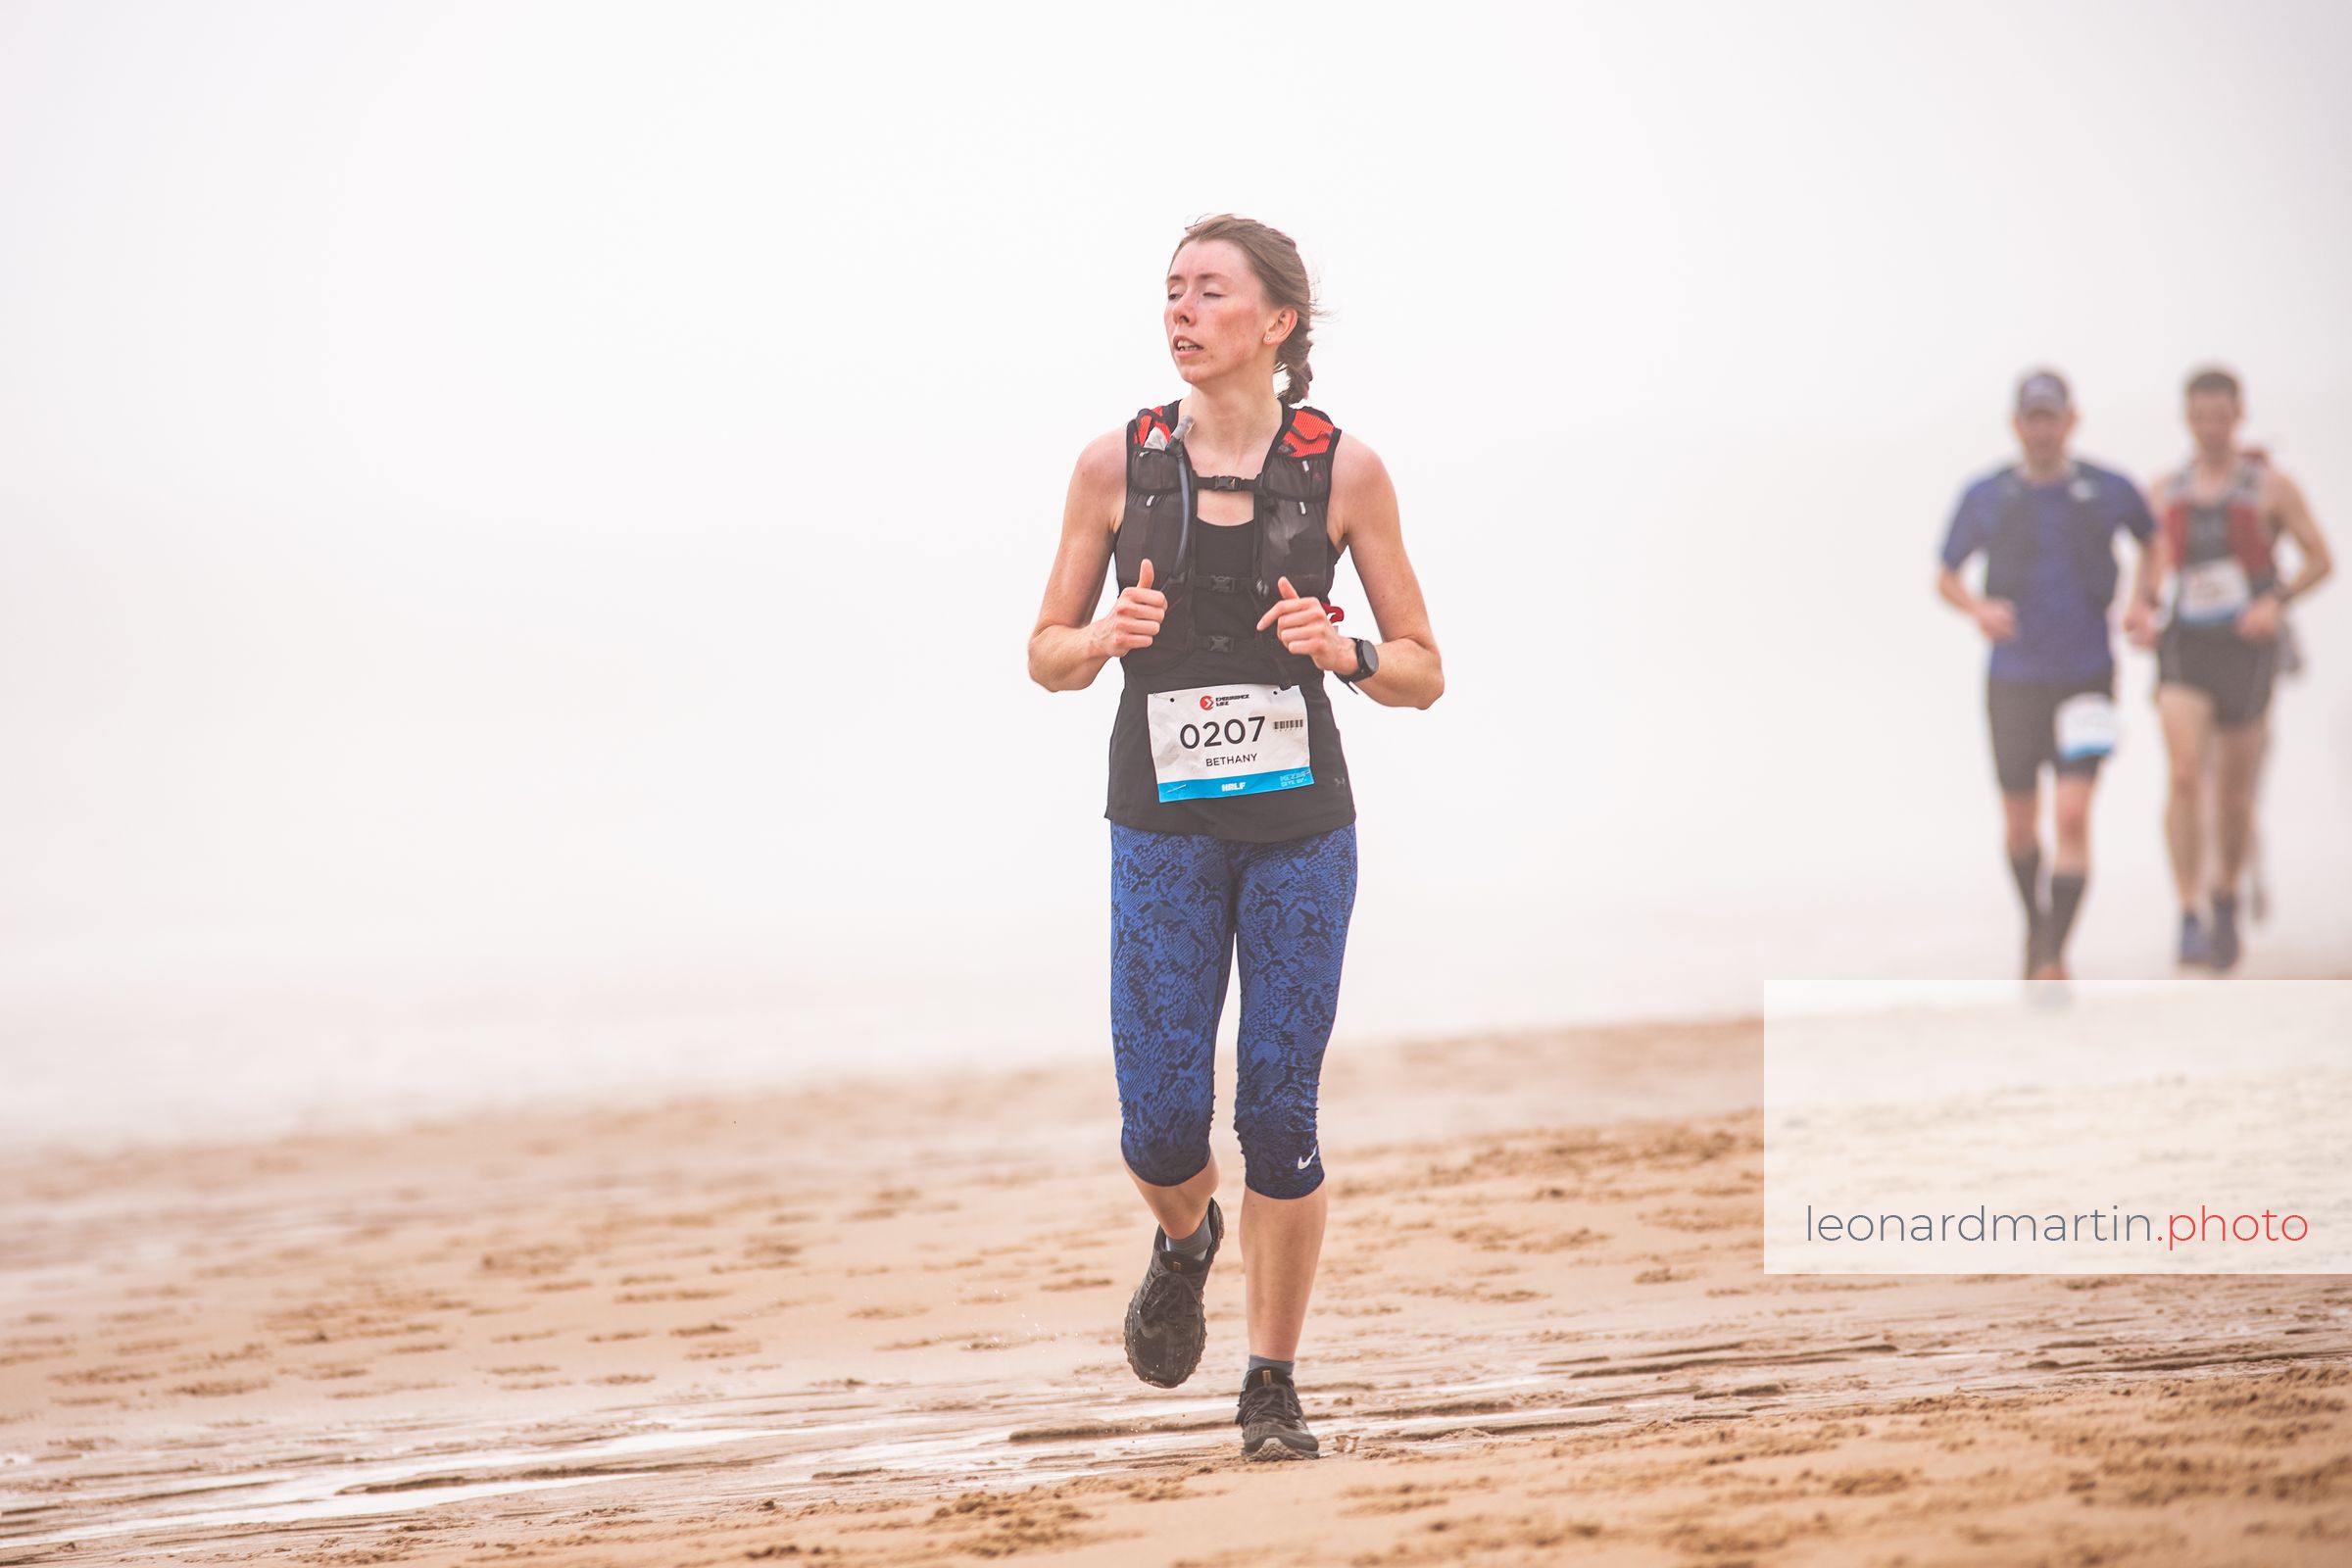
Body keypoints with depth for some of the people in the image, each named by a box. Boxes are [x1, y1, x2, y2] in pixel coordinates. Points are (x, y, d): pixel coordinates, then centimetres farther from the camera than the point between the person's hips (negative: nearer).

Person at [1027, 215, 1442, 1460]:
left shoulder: (1343, 469, -1)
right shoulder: (1116, 463, 1)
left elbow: (1423, 674, 4)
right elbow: (1046, 657, 8)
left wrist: (1344, 650, -16)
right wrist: (1107, 636, -13)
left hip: (1299, 822, -1)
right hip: (1161, 828, 1)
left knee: (1280, 1115, -3)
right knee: (1160, 1124, -5)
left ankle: (1274, 1387, 11)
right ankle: (1184, 1243, 31)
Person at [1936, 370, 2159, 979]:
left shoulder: (2109, 491, -2)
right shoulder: (1985, 497, -3)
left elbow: (2153, 540, 20)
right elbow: (1946, 578, 7)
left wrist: (2142, 600, 4)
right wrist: (1978, 608, -14)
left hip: (2086, 678, -1)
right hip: (2014, 680, 1)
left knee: (2073, 815, -17)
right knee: (2020, 825, 10)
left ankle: (2054, 957, -17)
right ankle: (2036, 922, 39)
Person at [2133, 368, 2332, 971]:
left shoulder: (2270, 486, -2)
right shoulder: (2168, 490, 7)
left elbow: (2319, 559, 2)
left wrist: (2277, 601, -15)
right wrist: (2144, 612, -1)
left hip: (2246, 649, -1)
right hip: (2184, 648, 1)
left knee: (2235, 791, 9)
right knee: (2185, 776, -18)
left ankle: (2226, 903, 35)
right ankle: (2189, 921, -19)